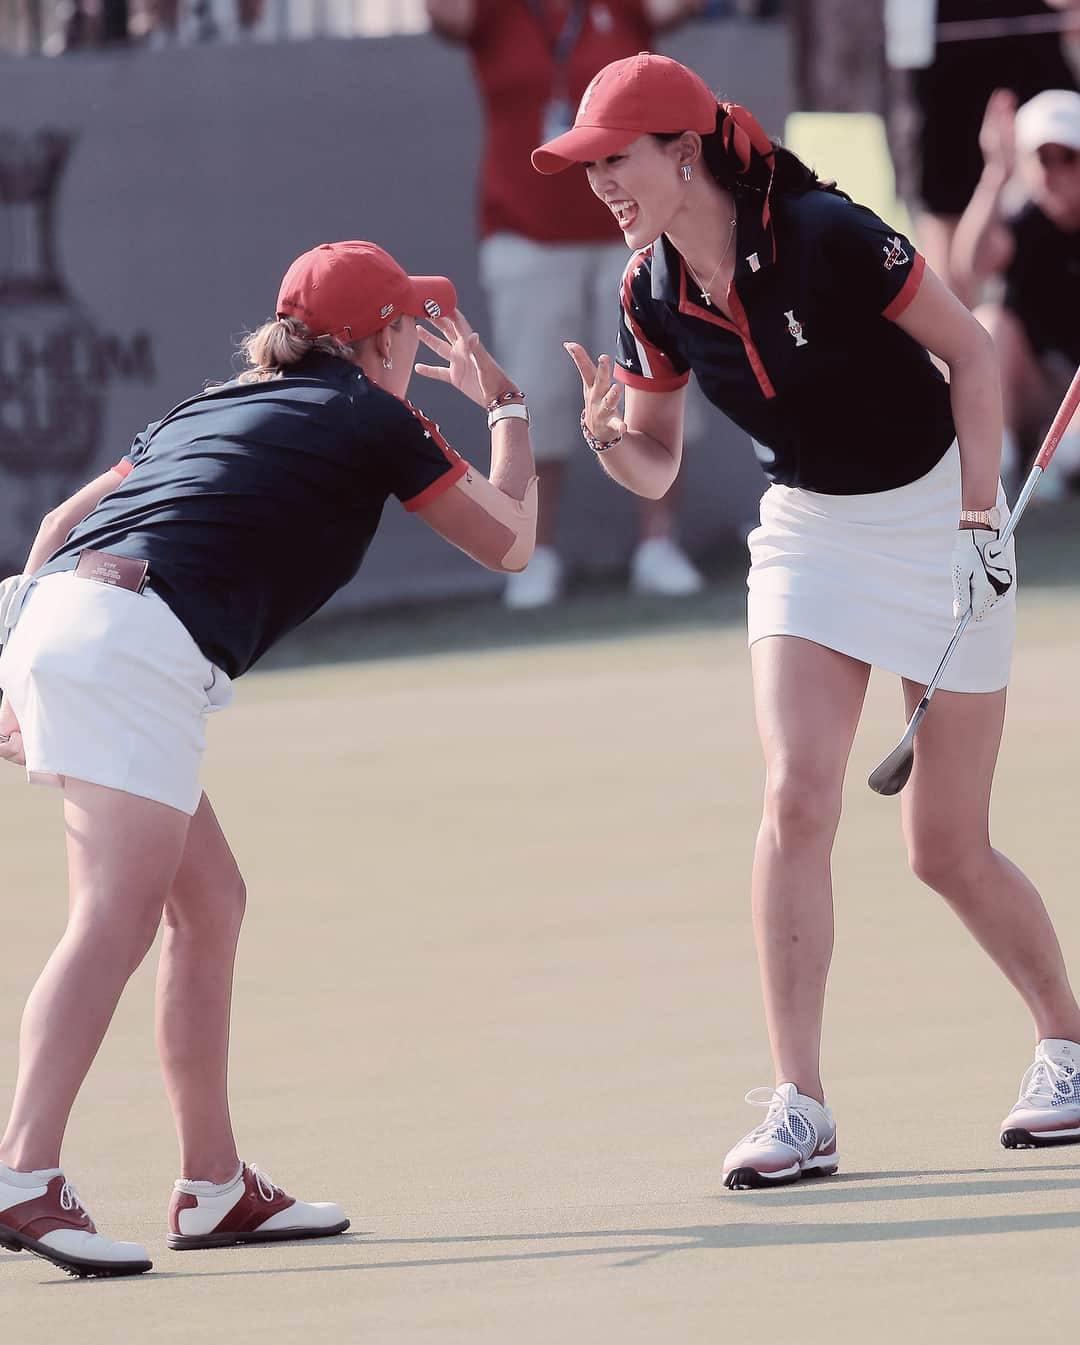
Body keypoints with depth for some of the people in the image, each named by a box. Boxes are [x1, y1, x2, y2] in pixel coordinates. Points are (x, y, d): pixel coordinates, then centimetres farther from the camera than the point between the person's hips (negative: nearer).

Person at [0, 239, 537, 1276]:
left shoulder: (216, 405, 31)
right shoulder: (372, 419, 11)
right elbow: (508, 540, 22)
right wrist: (507, 409, 38)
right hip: (137, 640, -8)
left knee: (210, 900, 16)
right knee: (116, 917, -17)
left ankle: (214, 1185, 18)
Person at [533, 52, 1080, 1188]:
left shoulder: (825, 238, -24)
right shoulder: (653, 297, -8)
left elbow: (971, 351, -13)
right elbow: (656, 467, 3)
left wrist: (979, 514, -15)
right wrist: (611, 440, -20)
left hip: (933, 511, -4)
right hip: (807, 530, 4)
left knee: (946, 850, 1)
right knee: (796, 799, -14)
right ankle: (799, 1108, -12)